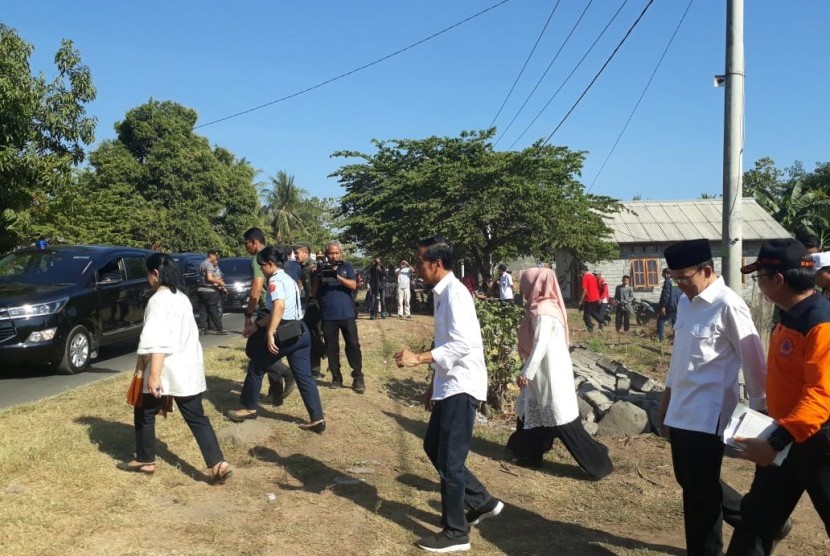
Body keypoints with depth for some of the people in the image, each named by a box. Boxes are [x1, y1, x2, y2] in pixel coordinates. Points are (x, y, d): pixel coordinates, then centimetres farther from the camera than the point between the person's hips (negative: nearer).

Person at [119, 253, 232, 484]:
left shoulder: (158, 300, -13)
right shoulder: (182, 298, 13)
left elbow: (158, 342, -22)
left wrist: (153, 374, -25)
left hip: (167, 370, -7)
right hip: (189, 368, 8)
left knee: (144, 413, 14)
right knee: (196, 417, 6)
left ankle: (145, 461, 27)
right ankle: (218, 465, -4)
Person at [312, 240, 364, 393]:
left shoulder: (347, 267, 5)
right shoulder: (321, 270, 9)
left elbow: (353, 285, -10)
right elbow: (314, 293, 7)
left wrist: (338, 276, -24)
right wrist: (318, 278, -10)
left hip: (347, 314, -2)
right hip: (328, 316, 2)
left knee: (353, 345, -4)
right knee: (331, 348, 5)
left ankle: (358, 378, 0)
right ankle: (336, 378, 14)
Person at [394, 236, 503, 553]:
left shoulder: (454, 293, -19)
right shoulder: (441, 294, 12)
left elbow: (463, 344, -29)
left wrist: (418, 359, -30)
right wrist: (434, 383, 23)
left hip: (461, 387, -10)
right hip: (449, 385, 10)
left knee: (450, 460, -1)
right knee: (433, 447, 18)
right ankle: (482, 502, 29)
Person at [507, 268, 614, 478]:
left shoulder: (543, 311, -20)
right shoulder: (543, 307, 10)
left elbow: (540, 345, -24)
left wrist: (526, 373, -21)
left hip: (550, 372, -10)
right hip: (544, 371, 10)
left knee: (562, 419, -4)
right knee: (530, 411, 18)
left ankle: (598, 462, 4)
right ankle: (529, 455, 31)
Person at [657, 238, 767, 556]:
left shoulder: (728, 306, -17)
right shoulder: (685, 302, 8)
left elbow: (753, 360, -12)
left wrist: (759, 408, -6)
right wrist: (668, 395, 21)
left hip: (708, 413, -9)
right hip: (681, 409, 9)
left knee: (700, 491, 2)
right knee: (689, 480, 19)